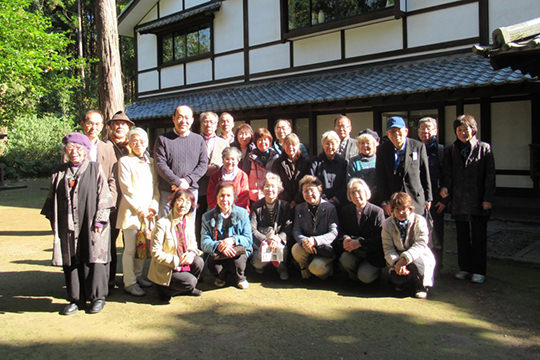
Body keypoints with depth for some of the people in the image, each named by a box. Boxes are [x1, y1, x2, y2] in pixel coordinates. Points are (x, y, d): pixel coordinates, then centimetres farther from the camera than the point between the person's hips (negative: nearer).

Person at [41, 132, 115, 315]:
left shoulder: (95, 169, 2)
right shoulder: (61, 173, 13)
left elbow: (103, 196, -3)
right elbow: (53, 199, 16)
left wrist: (99, 220, -10)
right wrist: (54, 221, 9)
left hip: (90, 226, -3)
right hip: (67, 228, 4)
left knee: (93, 260, 0)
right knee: (71, 262, 6)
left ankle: (97, 297, 14)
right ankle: (76, 299, 18)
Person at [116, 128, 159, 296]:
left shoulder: (151, 162, 15)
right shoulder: (124, 161, -2)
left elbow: (156, 187, 14)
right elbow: (126, 189, -8)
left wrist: (154, 206, -2)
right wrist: (140, 209, -11)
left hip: (148, 212, 5)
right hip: (131, 211, -5)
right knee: (130, 249, -1)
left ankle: (138, 276, 25)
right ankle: (129, 283, 8)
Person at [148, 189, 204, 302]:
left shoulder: (189, 222, 0)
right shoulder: (162, 224, -19)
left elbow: (193, 243, 10)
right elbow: (156, 253, -17)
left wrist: (191, 253, -14)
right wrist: (177, 260, -24)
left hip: (184, 263, 6)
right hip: (165, 269, -6)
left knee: (199, 262, -20)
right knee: (190, 281, -24)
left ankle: (187, 289, 7)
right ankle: (165, 290, 3)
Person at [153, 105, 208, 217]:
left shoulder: (199, 139, 10)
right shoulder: (163, 139, 3)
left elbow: (203, 164, 4)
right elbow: (160, 164, -6)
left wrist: (187, 180, -10)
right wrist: (178, 182, -14)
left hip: (191, 190, 2)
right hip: (167, 192, -2)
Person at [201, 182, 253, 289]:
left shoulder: (242, 213, 3)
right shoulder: (207, 217, 4)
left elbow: (248, 240, -4)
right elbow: (204, 243, -6)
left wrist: (233, 240, -25)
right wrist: (218, 246, -29)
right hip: (217, 253, 1)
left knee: (239, 250, -33)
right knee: (211, 261, -32)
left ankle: (239, 277, -2)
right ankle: (221, 276, 5)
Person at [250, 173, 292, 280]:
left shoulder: (284, 206, 4)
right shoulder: (256, 206, 3)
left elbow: (288, 228, -5)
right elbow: (252, 230, -5)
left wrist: (278, 239, -24)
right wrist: (266, 239, -21)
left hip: (279, 241, 1)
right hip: (260, 242, 0)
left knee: (280, 248, -34)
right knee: (259, 263, -28)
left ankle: (281, 268, 2)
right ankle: (259, 265, 13)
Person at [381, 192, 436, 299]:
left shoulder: (419, 220, -9)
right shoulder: (387, 224, -3)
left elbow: (421, 244, -20)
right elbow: (388, 248, -10)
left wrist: (405, 258, -35)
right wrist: (396, 262, -32)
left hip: (419, 256, -2)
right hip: (398, 259, 2)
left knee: (414, 263, -36)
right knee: (396, 278, -27)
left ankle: (421, 286, -4)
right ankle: (402, 282, 14)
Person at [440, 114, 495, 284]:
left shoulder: (484, 148, 1)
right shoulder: (450, 150, 10)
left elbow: (490, 175, -2)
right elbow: (448, 173, 6)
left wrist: (488, 198, -8)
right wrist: (445, 187, -14)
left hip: (478, 201, -3)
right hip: (458, 201, 3)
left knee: (479, 236, 4)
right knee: (462, 236, 11)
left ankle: (479, 270, 14)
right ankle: (465, 268, 22)